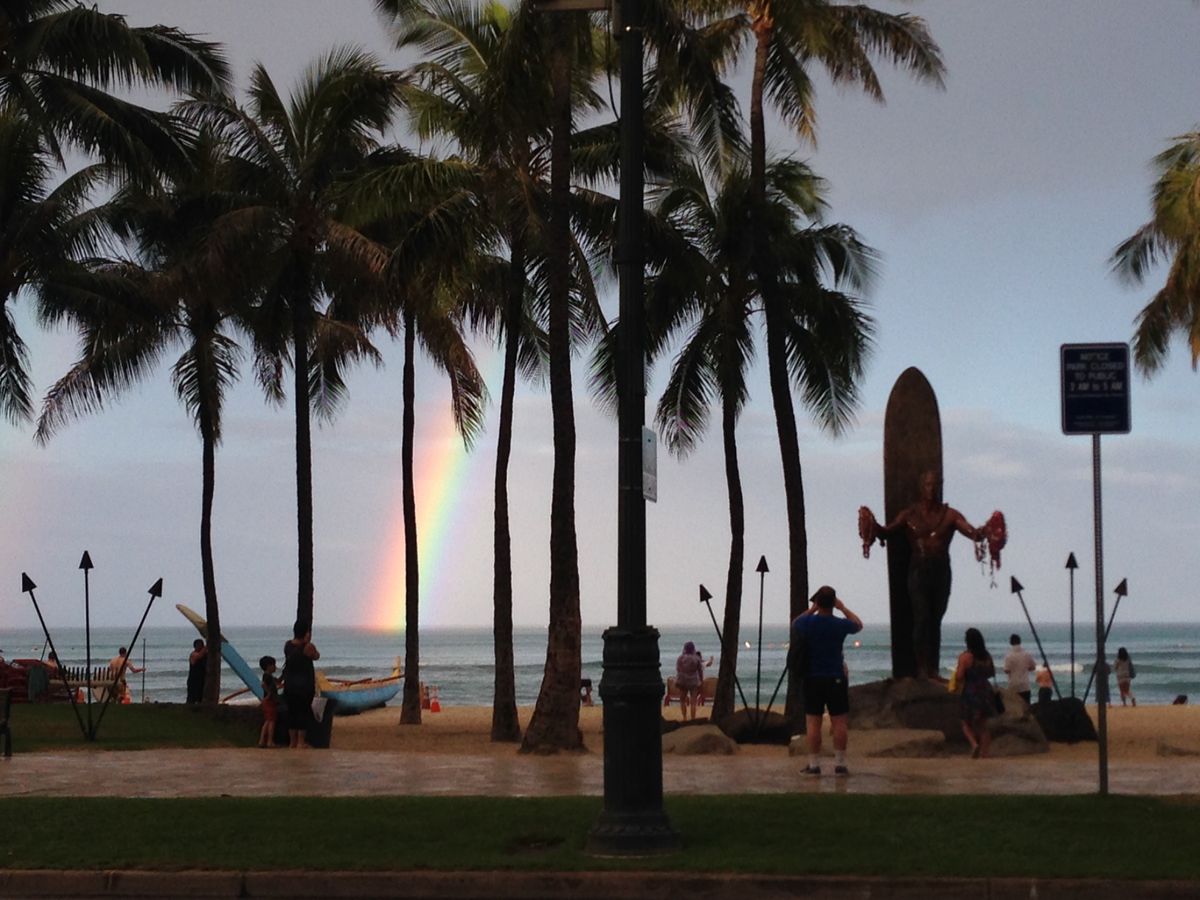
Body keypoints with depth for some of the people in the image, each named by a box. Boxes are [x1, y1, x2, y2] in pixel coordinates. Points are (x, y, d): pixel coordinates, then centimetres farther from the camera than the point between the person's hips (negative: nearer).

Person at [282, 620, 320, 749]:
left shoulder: (287, 645, 1)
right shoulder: (308, 647, -17)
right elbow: (316, 656, 1)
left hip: (289, 684, 5)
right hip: (305, 685, -5)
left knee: (291, 711, 12)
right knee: (303, 711, 5)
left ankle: (292, 742, 18)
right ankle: (300, 742, 6)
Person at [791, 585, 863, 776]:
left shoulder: (806, 623, -6)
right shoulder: (840, 625, -7)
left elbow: (795, 623, 20)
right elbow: (858, 625, 15)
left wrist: (811, 610, 14)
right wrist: (843, 608, 14)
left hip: (812, 679, 1)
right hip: (836, 679, -1)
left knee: (813, 723, 3)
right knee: (839, 722, 3)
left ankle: (814, 764, 3)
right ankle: (840, 764, 3)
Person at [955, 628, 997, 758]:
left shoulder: (965, 656, -14)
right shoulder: (987, 656, 3)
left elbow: (958, 677, -18)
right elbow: (992, 672, 17)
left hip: (970, 693, -5)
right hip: (985, 691, 5)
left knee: (967, 724, 10)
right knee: (983, 725, 13)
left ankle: (974, 744, -15)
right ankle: (984, 753, 12)